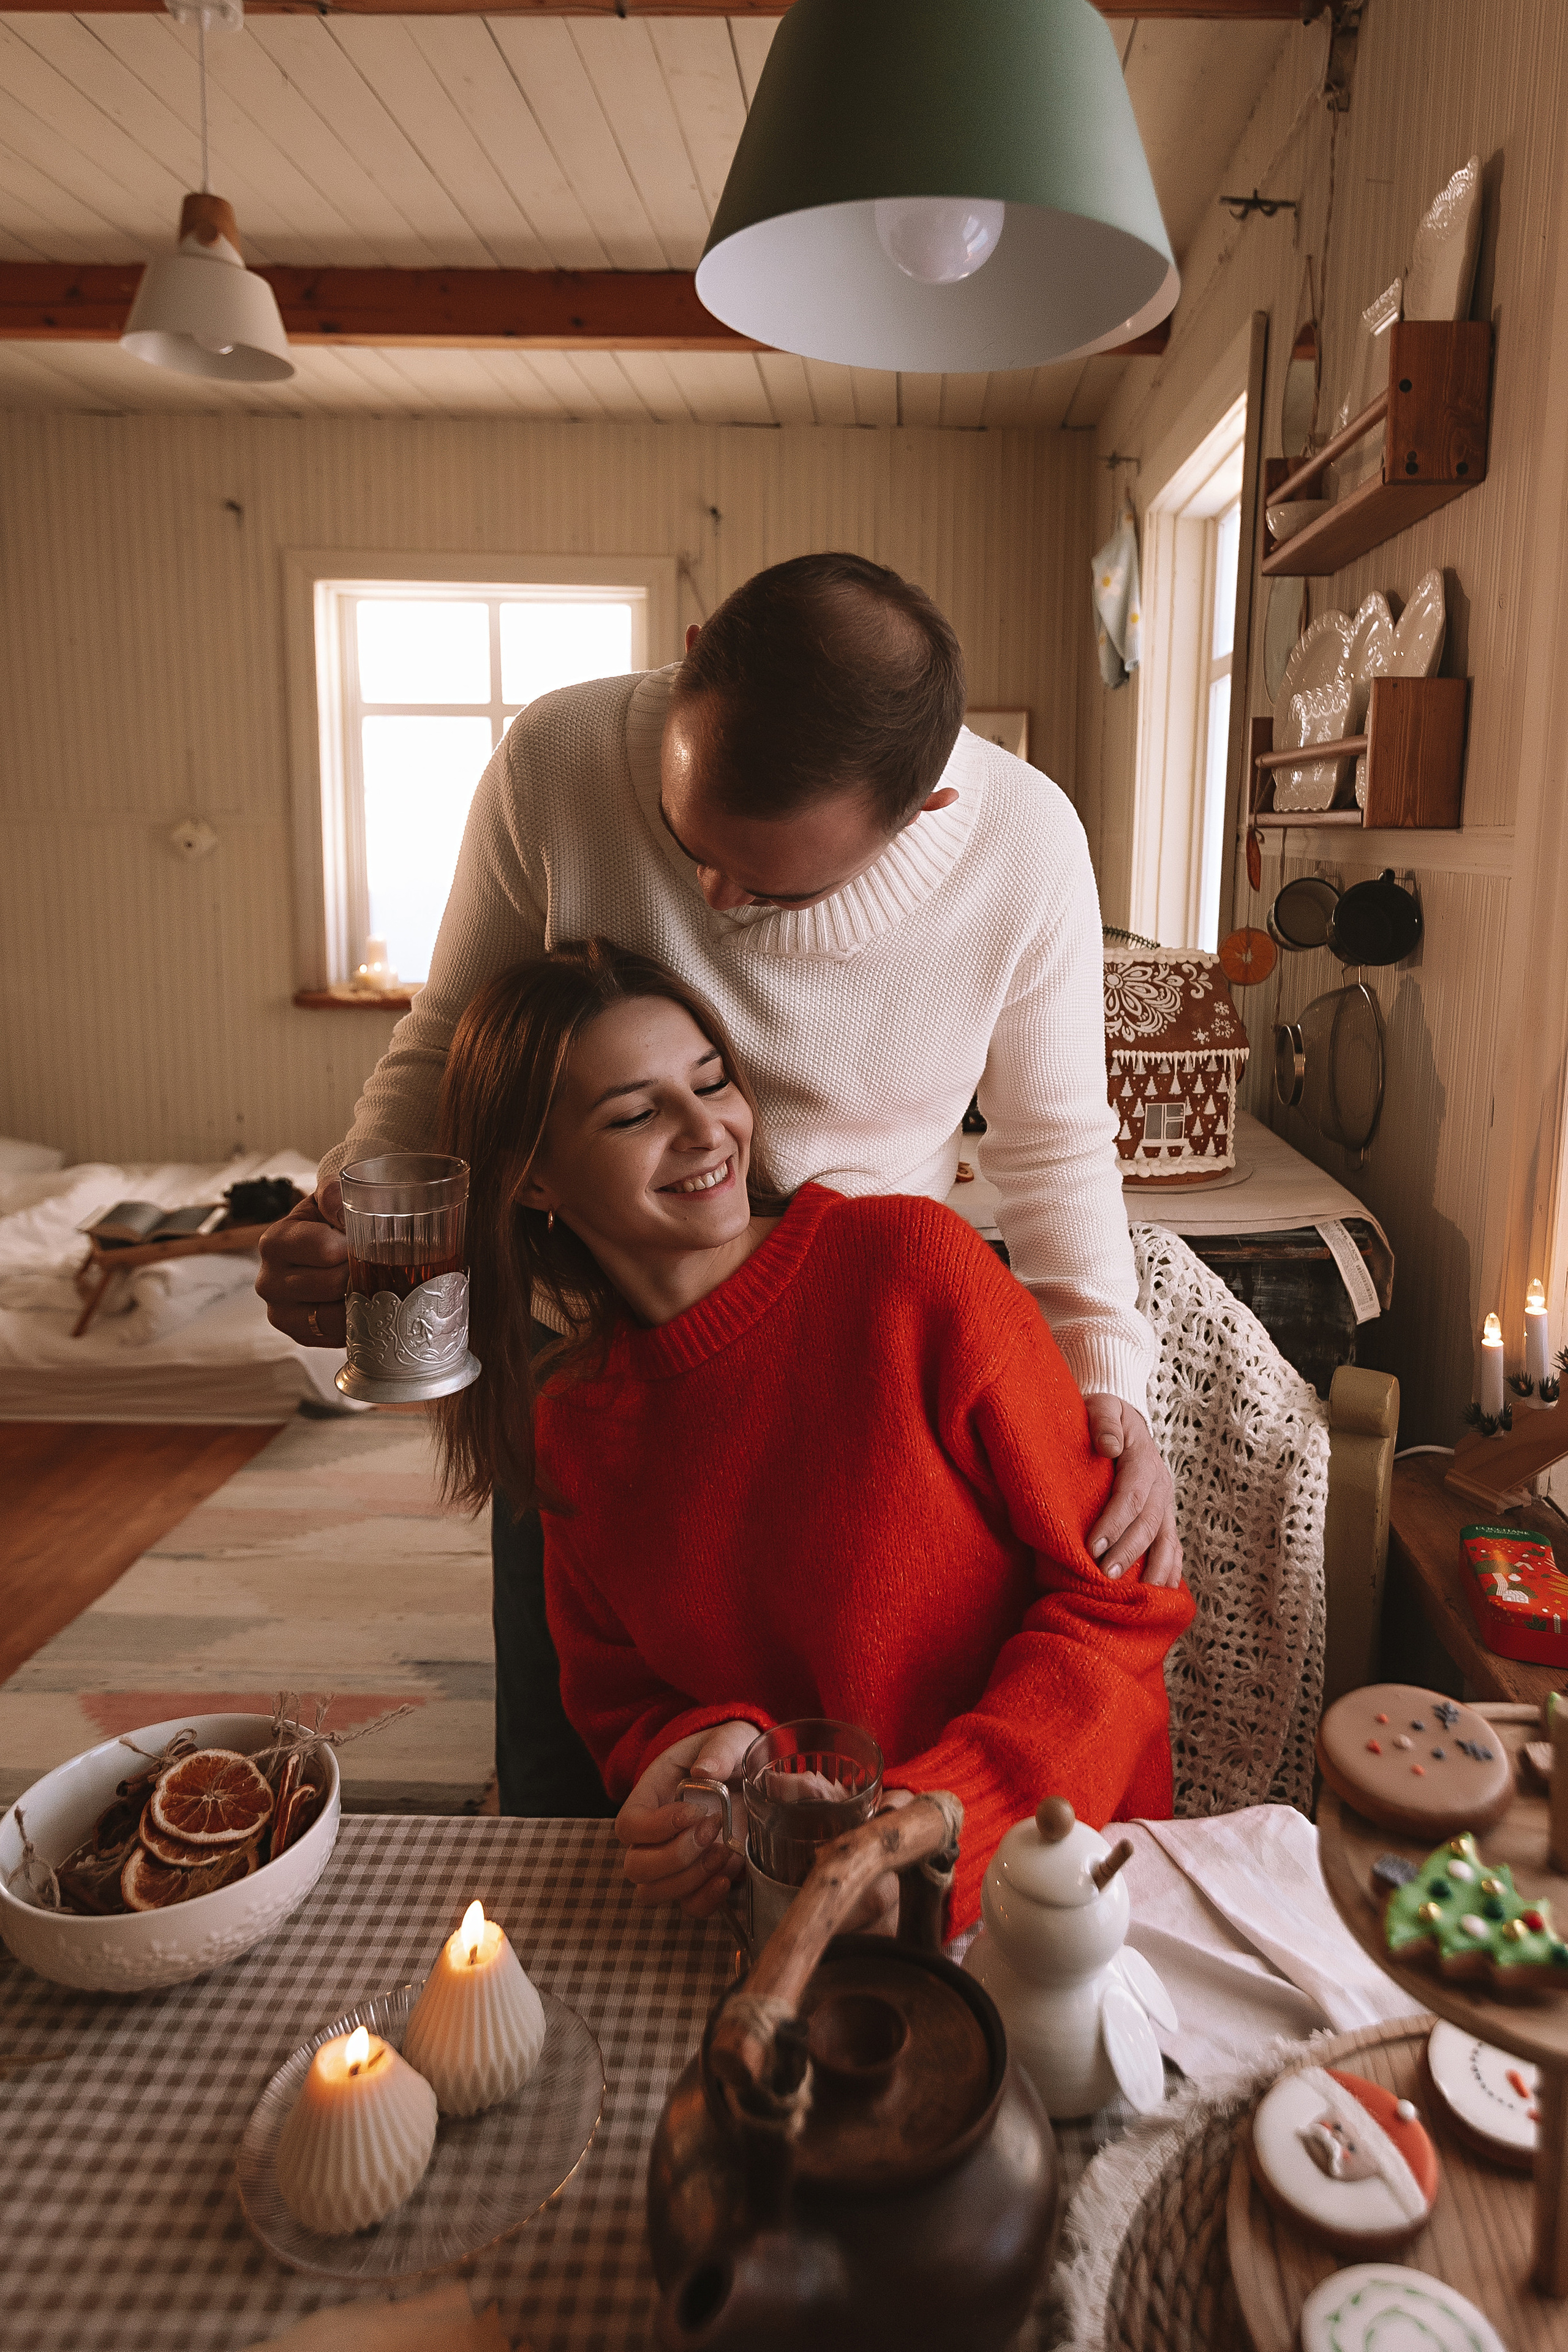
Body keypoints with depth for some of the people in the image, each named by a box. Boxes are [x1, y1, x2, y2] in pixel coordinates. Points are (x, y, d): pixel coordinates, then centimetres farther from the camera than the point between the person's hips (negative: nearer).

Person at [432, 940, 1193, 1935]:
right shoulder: (569, 1425, 0)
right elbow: (621, 1702, 10)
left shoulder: (912, 1263, -15)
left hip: (1039, 1856, -2)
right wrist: (704, 1747, -14)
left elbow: (1120, 1596, -12)